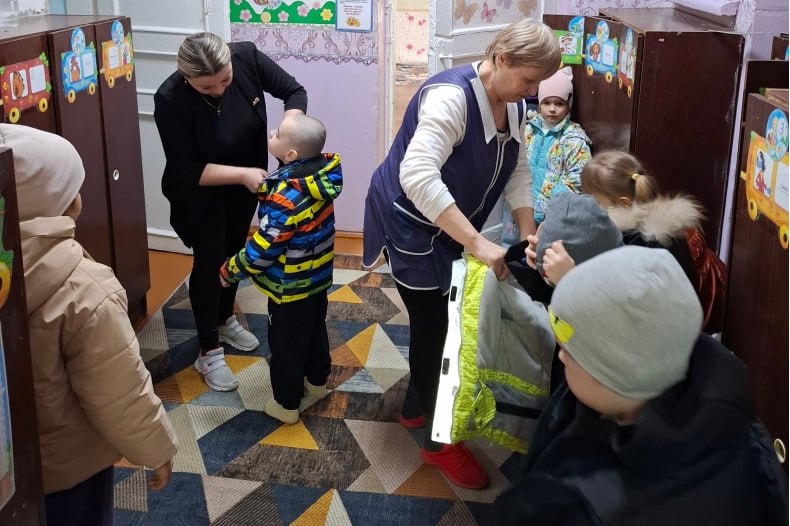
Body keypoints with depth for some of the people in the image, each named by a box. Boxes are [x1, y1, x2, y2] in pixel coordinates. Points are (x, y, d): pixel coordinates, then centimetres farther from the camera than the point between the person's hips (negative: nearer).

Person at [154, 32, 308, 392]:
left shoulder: (246, 57, -25)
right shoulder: (171, 100, -33)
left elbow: (294, 91, -14)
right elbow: (186, 170, -29)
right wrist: (243, 174, -36)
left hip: (244, 185, 5)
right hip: (199, 193, -4)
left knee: (234, 251, 21)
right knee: (209, 260, 2)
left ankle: (225, 320, 44)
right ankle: (209, 353, 17)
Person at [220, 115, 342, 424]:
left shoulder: (286, 196, -33)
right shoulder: (322, 171, -11)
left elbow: (263, 248, -26)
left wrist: (229, 271, -13)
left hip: (290, 286, -8)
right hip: (318, 275, 8)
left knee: (285, 344, 11)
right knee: (315, 330, 27)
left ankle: (287, 405, 28)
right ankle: (317, 381, 49)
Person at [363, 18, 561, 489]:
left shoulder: (513, 105, -4)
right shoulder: (452, 97, -32)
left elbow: (518, 171, 4)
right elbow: (417, 177, -44)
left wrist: (529, 234, -8)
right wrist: (478, 244, -46)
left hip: (448, 225, 9)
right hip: (411, 223, -8)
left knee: (438, 319, 20)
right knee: (435, 325, -1)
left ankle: (417, 407, 42)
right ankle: (440, 441, 17)